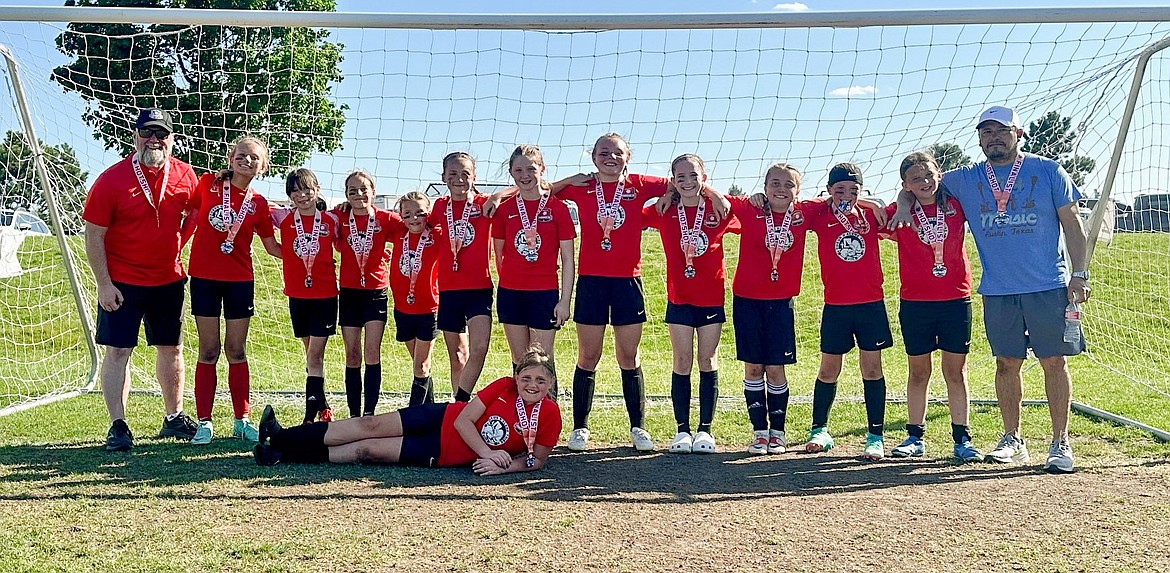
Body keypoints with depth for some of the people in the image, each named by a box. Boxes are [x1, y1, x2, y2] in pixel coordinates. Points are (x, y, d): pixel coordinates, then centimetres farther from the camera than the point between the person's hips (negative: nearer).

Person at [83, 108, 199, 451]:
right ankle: (118, 426, 5)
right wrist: (104, 284, -13)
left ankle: (174, 418, 26)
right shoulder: (112, 179, -11)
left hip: (168, 280, 4)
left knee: (171, 349, 12)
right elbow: (94, 235, -9)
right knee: (118, 351, -2)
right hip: (121, 282, -4)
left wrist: (175, 248, 10)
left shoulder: (185, 176, -1)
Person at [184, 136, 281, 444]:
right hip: (204, 277, -1)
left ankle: (242, 420, 15)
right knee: (209, 351, 2)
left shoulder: (259, 204, 1)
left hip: (240, 281, 1)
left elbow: (273, 247, 8)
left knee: (236, 350, 7)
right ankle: (204, 422, 10)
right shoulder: (208, 183, -1)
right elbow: (191, 217, 9)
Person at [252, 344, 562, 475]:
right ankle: (282, 438, 10)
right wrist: (487, 452, -23)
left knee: (370, 451, -6)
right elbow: (464, 419, -10)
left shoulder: (549, 415, -15)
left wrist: (502, 466, -24)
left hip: (444, 454, -2)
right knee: (371, 426, -4)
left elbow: (537, 460, -7)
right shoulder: (504, 386, -11)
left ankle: (286, 455, 5)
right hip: (444, 419, 2)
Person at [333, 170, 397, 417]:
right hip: (348, 292, 2)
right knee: (352, 355, 4)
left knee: (372, 353, -8)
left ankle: (369, 412, -5)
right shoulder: (340, 218, 0)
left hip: (375, 291, -1)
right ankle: (354, 414, 10)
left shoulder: (385, 219, -3)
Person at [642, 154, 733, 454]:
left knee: (708, 362, 5)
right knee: (682, 363, 3)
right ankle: (682, 430, 11)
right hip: (679, 298, 0)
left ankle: (705, 429, 13)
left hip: (711, 297, 0)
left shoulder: (719, 210, -1)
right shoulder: (664, 212, -1)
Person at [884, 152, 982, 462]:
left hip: (955, 300, 0)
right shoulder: (900, 213, 0)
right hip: (914, 303, 0)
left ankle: (962, 439, 11)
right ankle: (915, 437, 17)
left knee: (956, 372, 5)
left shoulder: (957, 206, 3)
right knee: (918, 371, 8)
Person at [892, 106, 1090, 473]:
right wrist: (905, 203, -2)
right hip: (997, 291, 2)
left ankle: (1060, 443, 6)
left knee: (1054, 361, -1)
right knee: (1007, 363, 7)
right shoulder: (966, 180, 9)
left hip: (1048, 287, -2)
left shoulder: (1048, 171, 3)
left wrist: (1079, 274, -2)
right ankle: (1012, 440, 18)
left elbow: (1071, 224, 4)